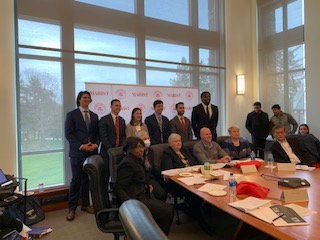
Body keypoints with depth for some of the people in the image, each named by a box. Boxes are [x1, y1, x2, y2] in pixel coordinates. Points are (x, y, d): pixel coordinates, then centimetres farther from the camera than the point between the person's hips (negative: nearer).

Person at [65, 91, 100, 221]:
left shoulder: (94, 116, 15)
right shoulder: (72, 114, 2)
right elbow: (68, 134, -6)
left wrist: (96, 144, -5)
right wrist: (81, 146, -14)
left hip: (92, 152, 4)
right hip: (77, 152, -4)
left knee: (88, 179, 10)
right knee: (76, 180, -1)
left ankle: (85, 204, 24)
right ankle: (72, 208, 12)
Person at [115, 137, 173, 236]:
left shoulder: (137, 160, 12)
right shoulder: (127, 163, -19)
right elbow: (119, 189, -21)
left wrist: (147, 185, 8)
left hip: (142, 195, 10)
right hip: (135, 199, -10)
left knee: (169, 209, 2)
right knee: (167, 212, -13)